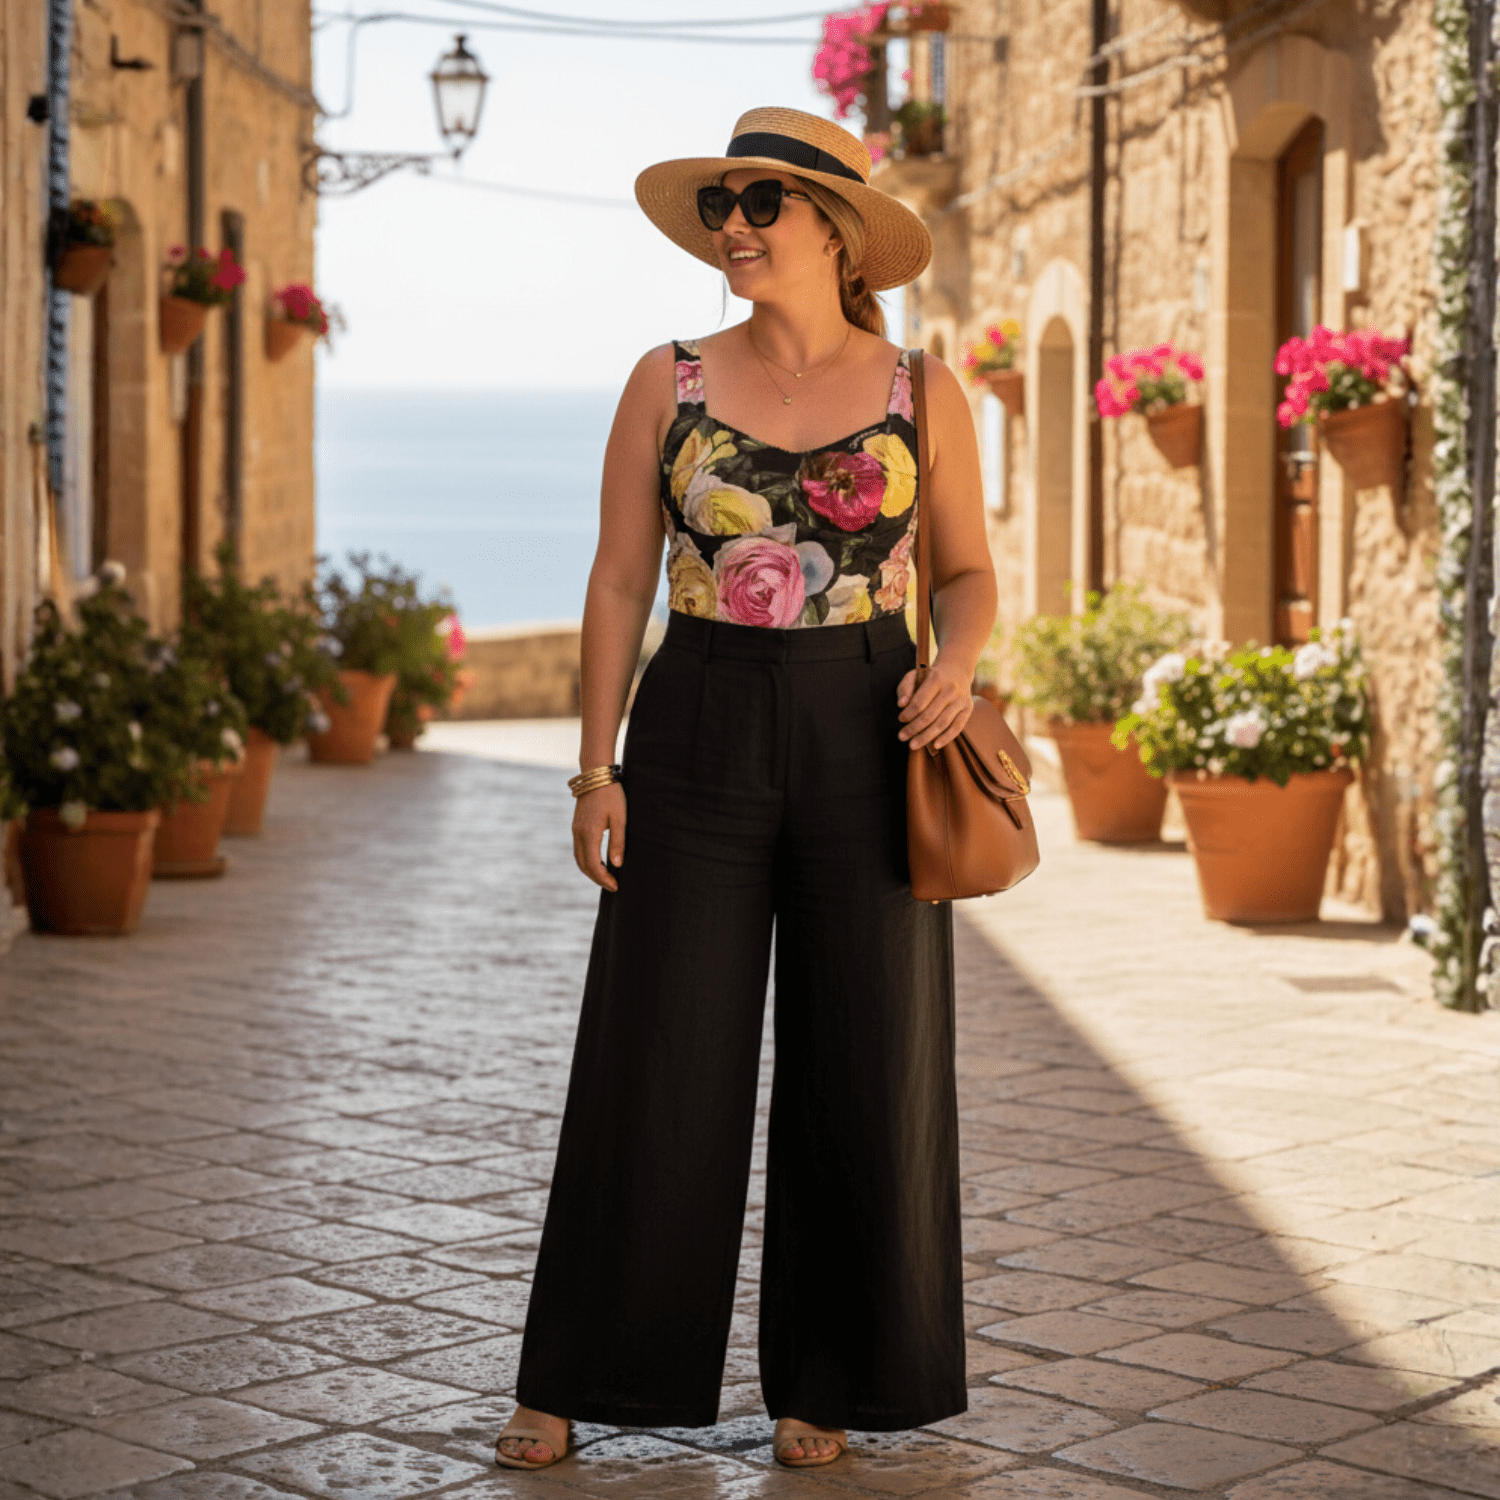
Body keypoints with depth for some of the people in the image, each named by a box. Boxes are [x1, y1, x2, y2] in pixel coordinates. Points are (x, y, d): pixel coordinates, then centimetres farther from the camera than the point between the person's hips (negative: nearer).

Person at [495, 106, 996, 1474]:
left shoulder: (921, 390, 3)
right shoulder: (668, 383, 3)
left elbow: (971, 572, 8)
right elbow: (619, 581, 3)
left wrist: (955, 668, -13)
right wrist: (597, 768, -3)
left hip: (865, 745, 0)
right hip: (700, 742, 0)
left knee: (865, 1073, 4)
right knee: (657, 1064, 2)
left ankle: (822, 1384, 19)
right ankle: (580, 1377, 14)